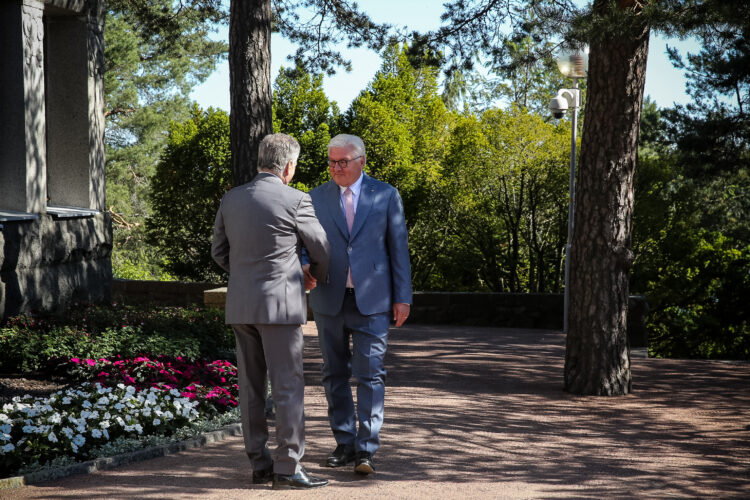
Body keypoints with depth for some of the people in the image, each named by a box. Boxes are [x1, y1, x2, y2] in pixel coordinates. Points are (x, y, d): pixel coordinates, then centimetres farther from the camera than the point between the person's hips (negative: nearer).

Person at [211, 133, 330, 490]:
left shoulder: (231, 199, 6)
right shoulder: (295, 202, -9)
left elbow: (219, 252, 15)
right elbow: (322, 252, 2)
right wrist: (317, 274, 23)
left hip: (240, 306, 6)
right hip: (280, 304, -6)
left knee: (251, 386, 11)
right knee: (288, 386, -2)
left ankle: (259, 463, 16)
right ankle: (287, 468, -2)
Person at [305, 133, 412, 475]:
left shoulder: (386, 196, 3)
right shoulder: (316, 198, 7)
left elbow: (398, 248, 4)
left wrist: (402, 297, 0)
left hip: (372, 300, -3)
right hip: (329, 299, 3)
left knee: (370, 374, -7)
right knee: (335, 374, 8)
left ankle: (366, 450, -7)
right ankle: (345, 443, 18)